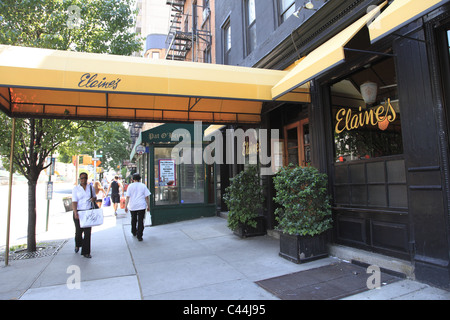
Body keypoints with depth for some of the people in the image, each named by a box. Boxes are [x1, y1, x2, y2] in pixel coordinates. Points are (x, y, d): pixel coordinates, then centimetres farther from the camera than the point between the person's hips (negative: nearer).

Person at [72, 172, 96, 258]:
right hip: (79, 212, -1)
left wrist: (93, 198, -5)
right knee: (79, 231, 9)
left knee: (87, 232, -2)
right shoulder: (76, 188, -1)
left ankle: (86, 252, 6)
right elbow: (74, 201, -10)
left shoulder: (90, 187, 7)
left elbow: (94, 197, 20)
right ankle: (77, 245, 41)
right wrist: (75, 213, -23)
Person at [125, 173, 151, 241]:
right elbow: (147, 197, -1)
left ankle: (134, 232, 37)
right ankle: (139, 236, -3)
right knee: (140, 220, 0)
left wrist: (126, 206, -1)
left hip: (132, 206, 2)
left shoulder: (130, 186, 0)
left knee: (133, 219, 20)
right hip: (141, 206, -2)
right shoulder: (143, 186, 0)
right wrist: (148, 206, 7)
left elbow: (127, 197, -4)